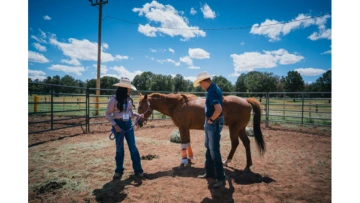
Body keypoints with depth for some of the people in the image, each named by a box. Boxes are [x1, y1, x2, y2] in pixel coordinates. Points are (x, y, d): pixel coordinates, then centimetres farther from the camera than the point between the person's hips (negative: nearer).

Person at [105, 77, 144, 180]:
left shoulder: (129, 99, 4)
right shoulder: (113, 99, -12)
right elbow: (107, 114, -10)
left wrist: (138, 115, -4)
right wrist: (115, 125, -19)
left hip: (128, 124, 5)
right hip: (118, 125, -4)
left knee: (133, 147, 7)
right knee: (119, 149, 7)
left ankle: (138, 169, 18)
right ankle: (119, 170, 25)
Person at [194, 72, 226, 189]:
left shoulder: (212, 92, -21)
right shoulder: (214, 88, 11)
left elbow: (218, 109, -35)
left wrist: (211, 119, -19)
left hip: (214, 123, -11)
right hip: (210, 123, 11)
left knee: (214, 151, -3)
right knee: (209, 148, 19)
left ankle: (220, 178, 9)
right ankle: (209, 172, 33)